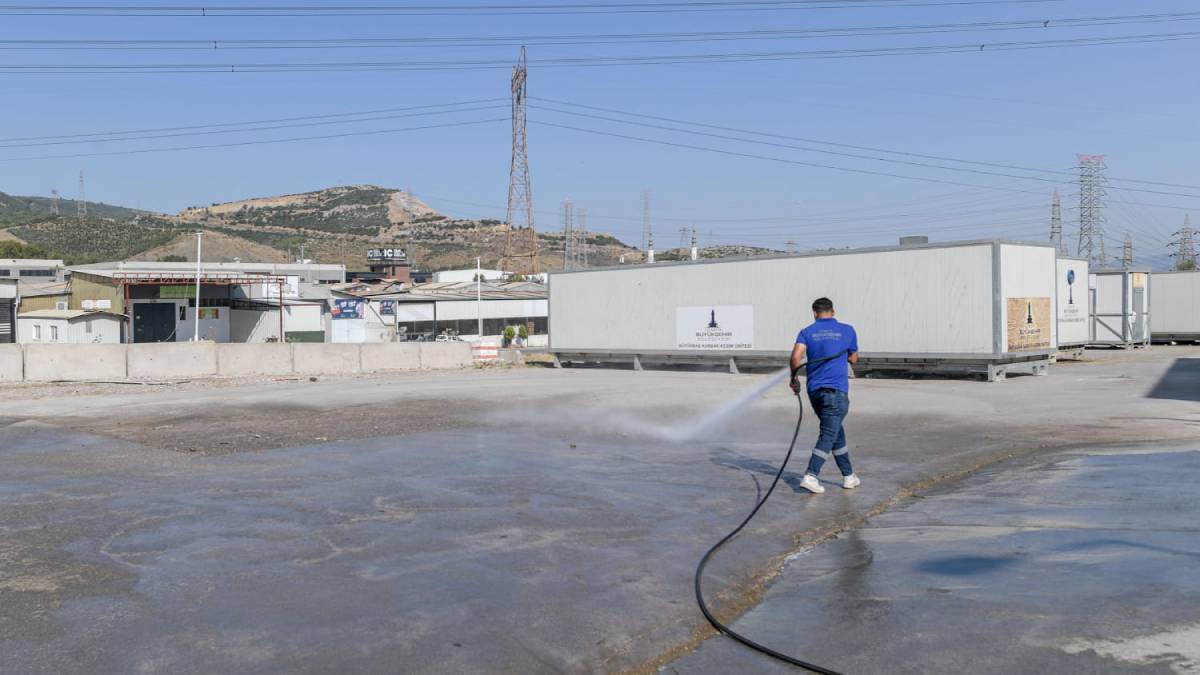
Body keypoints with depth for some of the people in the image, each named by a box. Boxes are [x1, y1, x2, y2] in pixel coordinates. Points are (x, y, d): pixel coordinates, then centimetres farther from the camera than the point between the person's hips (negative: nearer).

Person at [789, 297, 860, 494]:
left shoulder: (807, 332, 4)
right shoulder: (847, 330, 4)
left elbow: (796, 356, -12)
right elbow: (853, 359, 15)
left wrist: (794, 378, 1)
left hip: (814, 390, 3)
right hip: (836, 390, -3)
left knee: (836, 432, 17)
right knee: (828, 435, -4)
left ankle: (848, 476, 24)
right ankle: (811, 476, -17)